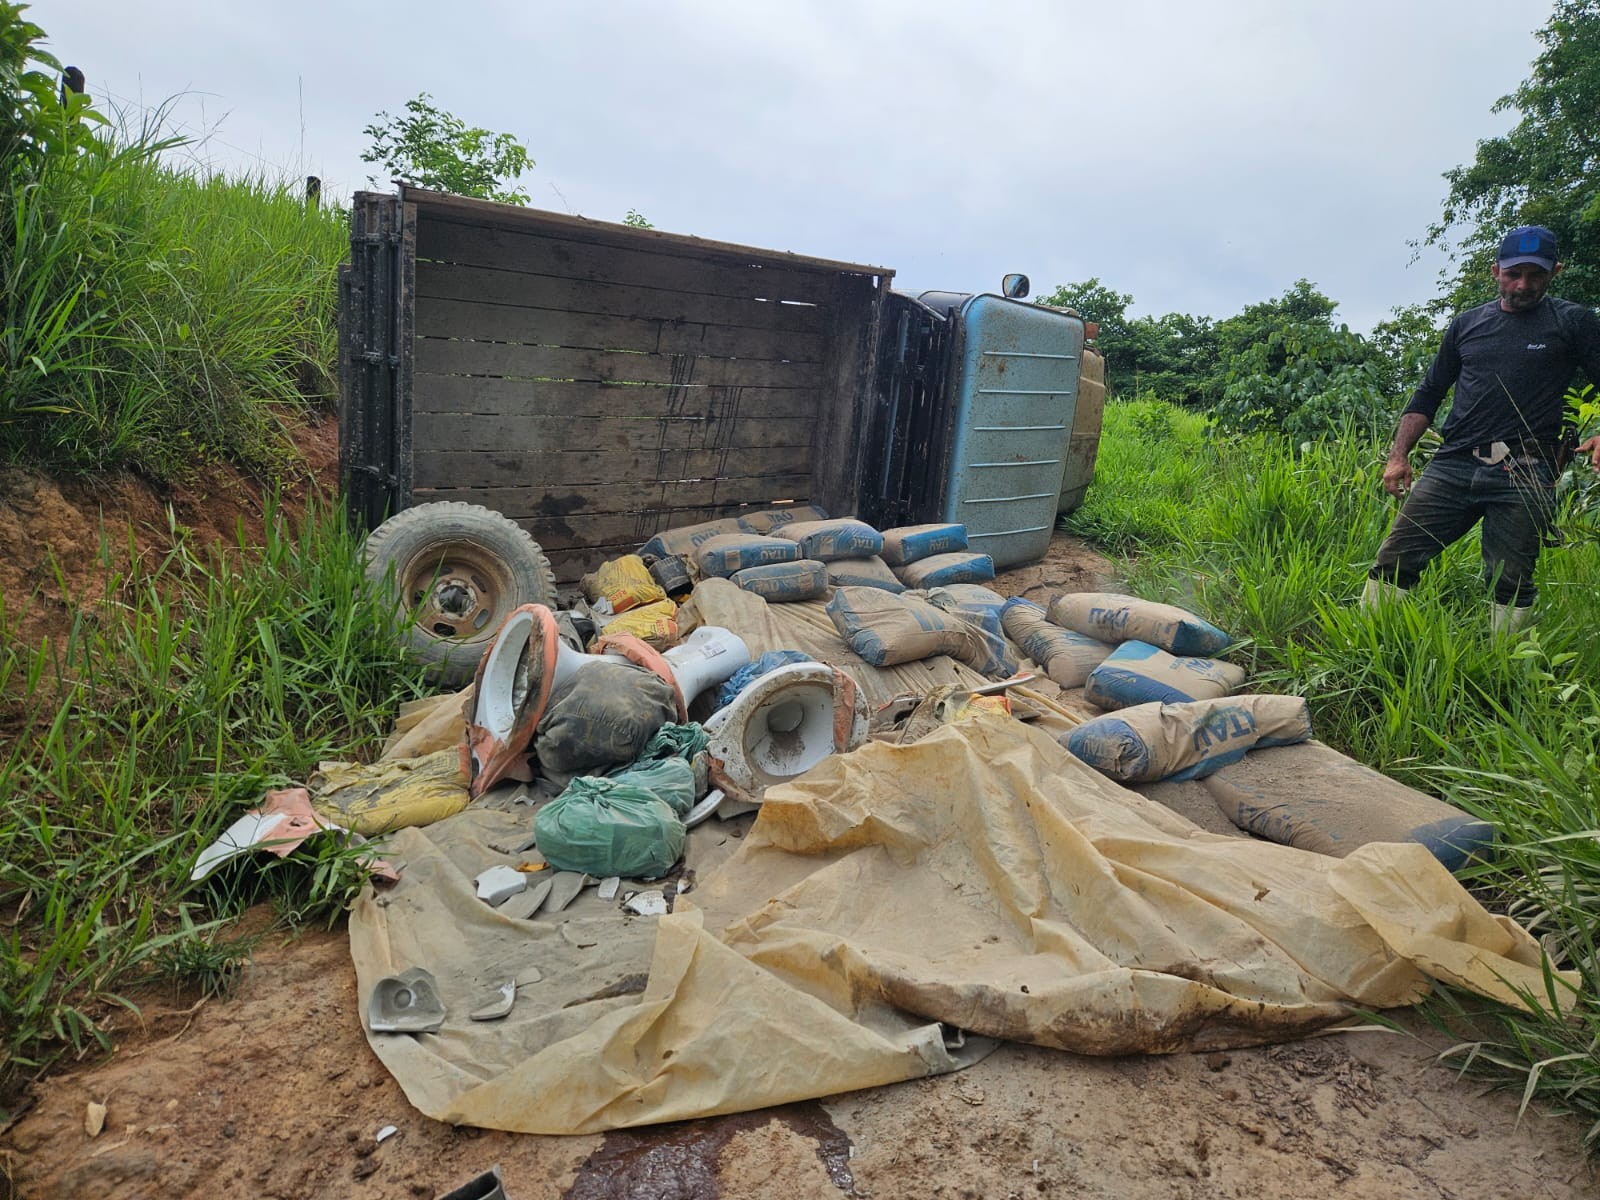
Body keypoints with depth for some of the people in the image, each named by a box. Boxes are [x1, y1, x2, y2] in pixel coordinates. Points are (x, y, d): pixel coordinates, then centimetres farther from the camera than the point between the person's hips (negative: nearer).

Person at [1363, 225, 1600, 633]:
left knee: (1510, 585, -1)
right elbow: (1428, 394, 20)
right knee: (1393, 561, -7)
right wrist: (1398, 455, 9)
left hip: (1524, 475, -2)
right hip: (1453, 465, 2)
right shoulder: (1467, 324, 17)